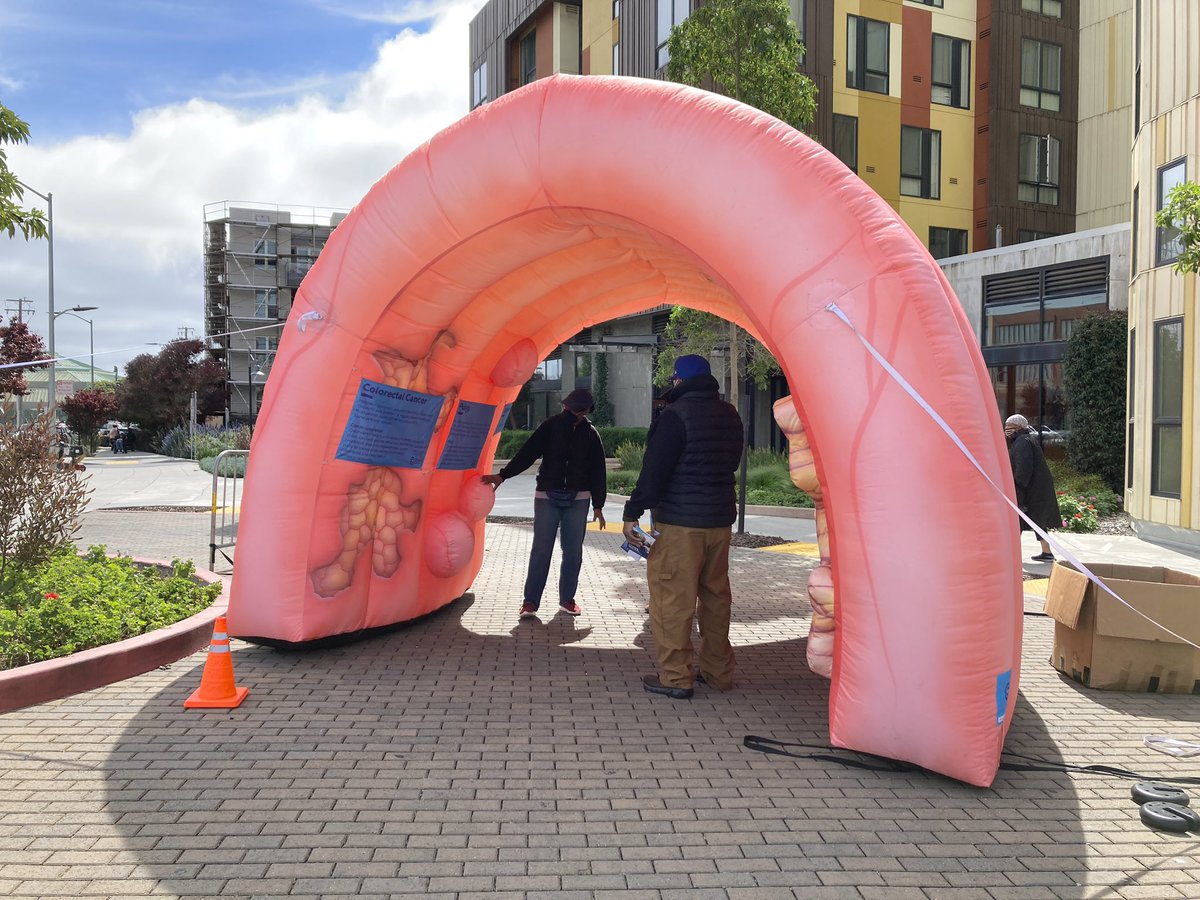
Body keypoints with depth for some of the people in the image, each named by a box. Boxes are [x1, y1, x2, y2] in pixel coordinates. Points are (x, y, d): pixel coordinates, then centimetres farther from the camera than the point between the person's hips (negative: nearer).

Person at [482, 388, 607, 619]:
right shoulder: (551, 426, 0)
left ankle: (567, 598, 18)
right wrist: (503, 475, -10)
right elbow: (527, 453, -3)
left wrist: (598, 505, 4)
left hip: (578, 499, 2)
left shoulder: (591, 434, 4)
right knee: (541, 550, -2)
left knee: (573, 552, 6)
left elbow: (598, 471, 6)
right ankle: (530, 601, 2)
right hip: (547, 496, -1)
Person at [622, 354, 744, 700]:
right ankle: (719, 671, 23)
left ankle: (675, 677, 2)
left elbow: (654, 470, -17)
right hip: (720, 519, 8)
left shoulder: (676, 415, -13)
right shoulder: (730, 415, 10)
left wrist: (632, 512, -14)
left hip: (679, 522, -8)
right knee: (716, 595, 15)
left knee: (671, 597, -1)